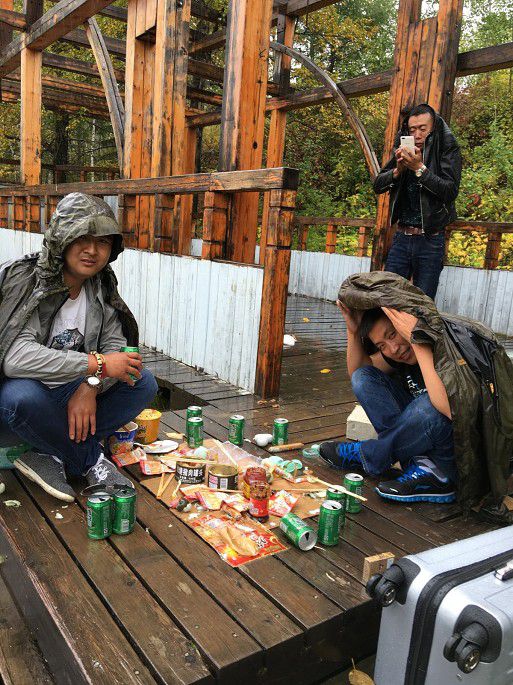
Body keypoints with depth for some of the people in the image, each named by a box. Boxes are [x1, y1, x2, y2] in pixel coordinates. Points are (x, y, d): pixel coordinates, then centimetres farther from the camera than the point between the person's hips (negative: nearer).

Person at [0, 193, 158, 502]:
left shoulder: (102, 288, -1)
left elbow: (115, 346, -5)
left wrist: (90, 387, -25)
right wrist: (97, 364, -32)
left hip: (64, 398, 6)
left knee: (143, 383, -10)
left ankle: (52, 457, -13)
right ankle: (92, 461, -13)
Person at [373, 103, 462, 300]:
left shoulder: (448, 151, -1)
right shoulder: (404, 152, 11)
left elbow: (451, 191, -13)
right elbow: (377, 186, 7)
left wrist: (419, 168, -19)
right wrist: (398, 170, -10)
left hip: (430, 241, -3)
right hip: (401, 238, 4)